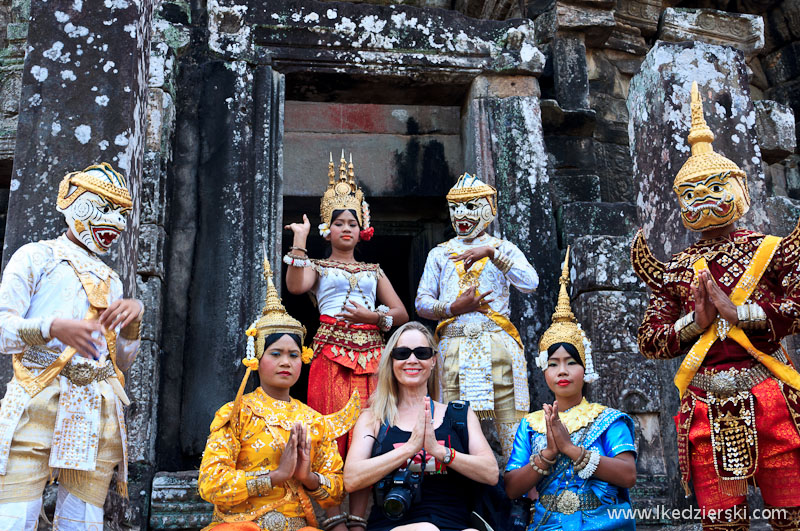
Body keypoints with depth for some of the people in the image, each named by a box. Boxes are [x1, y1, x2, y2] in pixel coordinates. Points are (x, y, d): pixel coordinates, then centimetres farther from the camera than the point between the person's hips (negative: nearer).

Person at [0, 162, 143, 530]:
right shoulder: (36, 257, 10)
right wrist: (52, 327, -21)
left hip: (98, 413, 5)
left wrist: (134, 318, 1)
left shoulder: (111, 280, 24)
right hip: (37, 403, -4)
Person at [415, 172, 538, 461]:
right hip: (454, 347, 1)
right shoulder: (439, 254, 19)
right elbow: (422, 302, 12)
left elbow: (530, 283, -4)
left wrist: (491, 253, -12)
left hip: (497, 342, -1)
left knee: (511, 419, -6)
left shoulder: (503, 248, 15)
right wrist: (454, 307, -7)